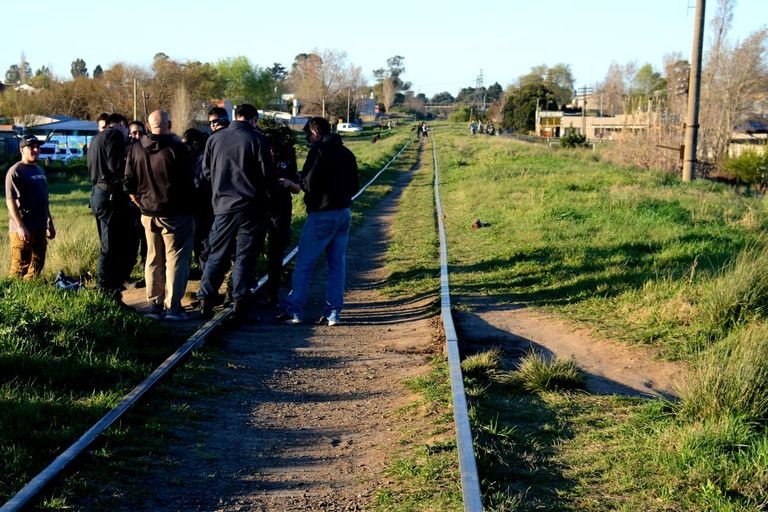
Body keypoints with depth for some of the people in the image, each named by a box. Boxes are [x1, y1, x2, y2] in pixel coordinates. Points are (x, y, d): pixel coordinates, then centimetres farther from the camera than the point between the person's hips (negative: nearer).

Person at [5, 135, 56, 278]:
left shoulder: (39, 170, 15)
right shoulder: (15, 171, -10)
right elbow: (10, 200, -16)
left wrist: (50, 223, 21)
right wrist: (20, 227, -22)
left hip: (40, 228, 8)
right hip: (23, 229, -8)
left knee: (37, 264, 12)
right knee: (20, 266, -6)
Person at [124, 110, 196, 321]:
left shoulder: (135, 150, 4)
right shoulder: (177, 148, -13)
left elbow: (129, 185, 8)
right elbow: (189, 182, -11)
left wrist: (142, 205, 17)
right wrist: (190, 206, 4)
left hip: (148, 214, 5)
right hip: (176, 214, -5)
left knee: (153, 260, 14)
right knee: (176, 259, 0)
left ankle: (154, 305, 18)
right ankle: (173, 306, -2)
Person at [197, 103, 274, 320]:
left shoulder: (214, 139, 3)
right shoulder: (257, 140, -8)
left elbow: (206, 169, 12)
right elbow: (267, 175, -7)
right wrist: (262, 190, 14)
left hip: (222, 205, 3)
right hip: (250, 206, -3)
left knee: (217, 254, 12)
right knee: (245, 256, 3)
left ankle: (206, 299, 9)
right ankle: (239, 302, 2)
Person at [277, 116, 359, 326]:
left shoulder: (318, 150, -10)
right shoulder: (346, 153, 13)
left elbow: (309, 182, -16)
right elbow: (354, 185, 16)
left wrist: (298, 184, 3)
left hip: (322, 213, -7)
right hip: (344, 212, 7)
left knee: (303, 264, 0)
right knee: (337, 265, 9)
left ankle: (294, 310, 1)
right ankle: (333, 312, 9)